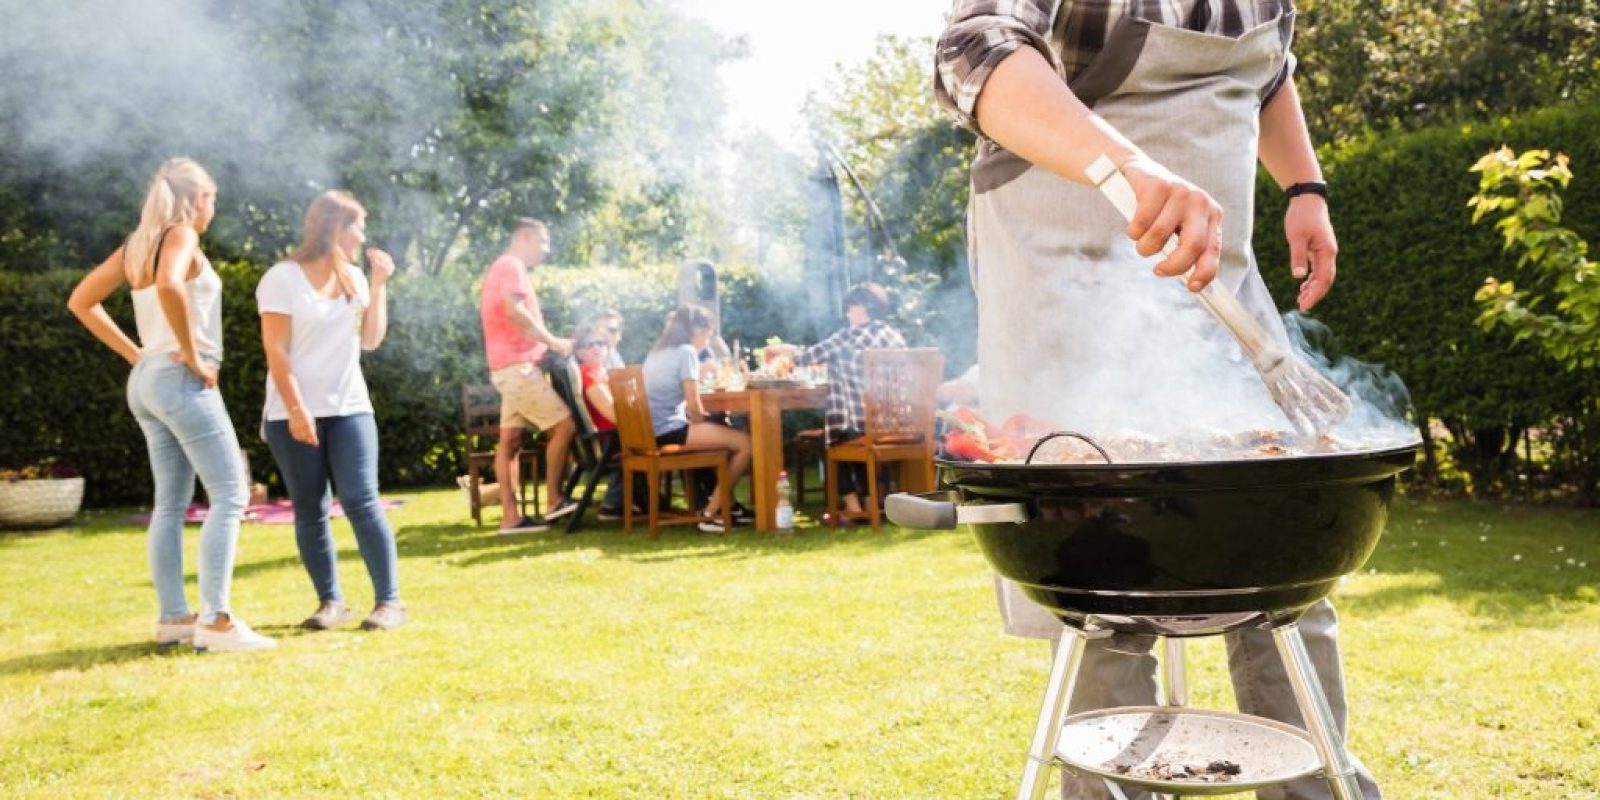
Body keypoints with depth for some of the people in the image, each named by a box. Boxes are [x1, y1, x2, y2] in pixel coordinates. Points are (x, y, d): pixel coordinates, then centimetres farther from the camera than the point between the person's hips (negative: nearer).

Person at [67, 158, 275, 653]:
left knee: (171, 503, 11)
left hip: (147, 380, 9)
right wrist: (191, 352, -21)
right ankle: (215, 621, -13)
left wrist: (134, 352, 14)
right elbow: (169, 285, -31)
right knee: (230, 496, -9)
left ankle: (173, 618, 14)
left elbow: (81, 301, 20)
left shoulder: (136, 245, 15)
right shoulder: (180, 235, -9)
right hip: (181, 380, -9)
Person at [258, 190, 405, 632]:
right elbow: (276, 351, -9)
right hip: (294, 414, -3)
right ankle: (330, 601, 10)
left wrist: (379, 285, 2)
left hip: (349, 409, 3)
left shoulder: (353, 277, 11)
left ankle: (389, 601, -6)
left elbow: (371, 340, 9)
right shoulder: (283, 278, -5)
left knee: (361, 501, -8)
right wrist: (296, 409, -16)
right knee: (309, 511, 1)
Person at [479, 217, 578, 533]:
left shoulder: (502, 268, 24)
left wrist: (545, 342, 13)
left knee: (511, 439, 5)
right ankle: (553, 500, -2)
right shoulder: (511, 266, -9)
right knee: (564, 425, -8)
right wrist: (553, 341, -18)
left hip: (512, 366, 10)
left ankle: (510, 516, 4)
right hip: (518, 365, -10)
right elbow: (514, 310, -24)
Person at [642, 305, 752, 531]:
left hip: (655, 430, 10)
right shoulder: (686, 352, -8)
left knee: (724, 432, 27)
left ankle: (724, 503, 25)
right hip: (670, 430, -10)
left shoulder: (657, 351, 19)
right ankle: (711, 513, -4)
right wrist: (702, 428, 5)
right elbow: (693, 406, -12)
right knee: (745, 443, -11)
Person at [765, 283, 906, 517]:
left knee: (832, 436, 23)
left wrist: (779, 349, 14)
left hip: (863, 425, -6)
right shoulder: (895, 336, 11)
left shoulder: (851, 335, -8)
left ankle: (852, 505, 15)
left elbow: (809, 356, -3)